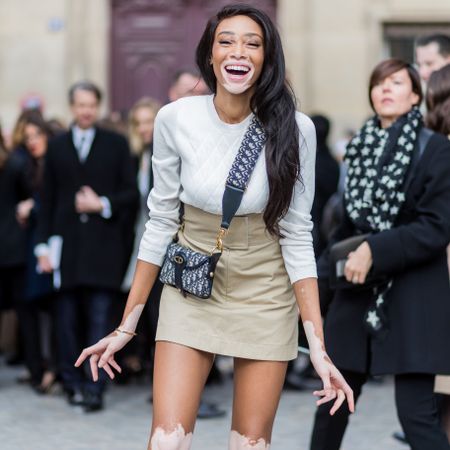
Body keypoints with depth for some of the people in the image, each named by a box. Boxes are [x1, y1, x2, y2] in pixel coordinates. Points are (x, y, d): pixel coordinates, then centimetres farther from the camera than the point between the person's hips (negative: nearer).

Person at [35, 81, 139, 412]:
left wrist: (102, 204, -11)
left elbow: (131, 194, 5)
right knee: (68, 319, 5)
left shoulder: (116, 145, 7)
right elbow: (48, 200, 10)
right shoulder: (57, 147, 11)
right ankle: (73, 382, 15)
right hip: (67, 245, 2)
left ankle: (95, 387, -5)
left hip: (103, 245, -2)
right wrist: (43, 245, 5)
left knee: (99, 319, -6)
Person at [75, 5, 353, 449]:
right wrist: (125, 327, -2)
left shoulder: (295, 129, -13)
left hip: (265, 294, 0)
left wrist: (318, 349, -14)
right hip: (191, 291, 0)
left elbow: (296, 235, -8)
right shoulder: (175, 119, -11)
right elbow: (161, 222, -3)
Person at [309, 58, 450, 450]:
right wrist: (318, 280, 13)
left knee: (417, 414, -8)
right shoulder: (363, 148, 11)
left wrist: (375, 250, -21)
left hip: (412, 299, -6)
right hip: (358, 293, 6)